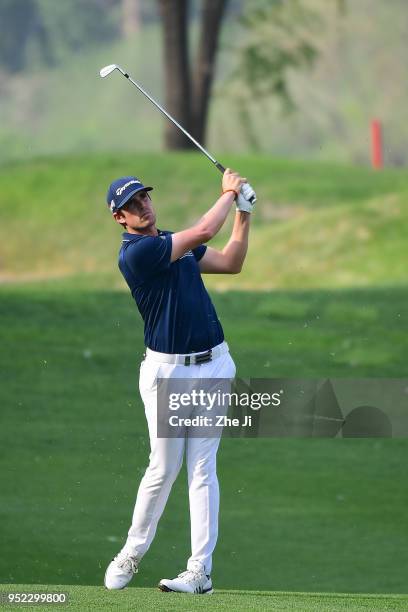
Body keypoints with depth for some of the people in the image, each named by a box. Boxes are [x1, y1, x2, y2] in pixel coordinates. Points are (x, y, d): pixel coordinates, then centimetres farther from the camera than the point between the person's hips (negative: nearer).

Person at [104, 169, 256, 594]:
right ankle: (131, 555, 18)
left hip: (213, 365, 6)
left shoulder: (175, 243, 13)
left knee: (202, 470, -1)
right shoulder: (135, 253, -14)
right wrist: (229, 192, -2)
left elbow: (230, 263, 17)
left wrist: (244, 212, 9)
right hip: (167, 370, -6)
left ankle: (200, 571, -3)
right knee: (163, 469, -2)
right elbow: (203, 232, -17)